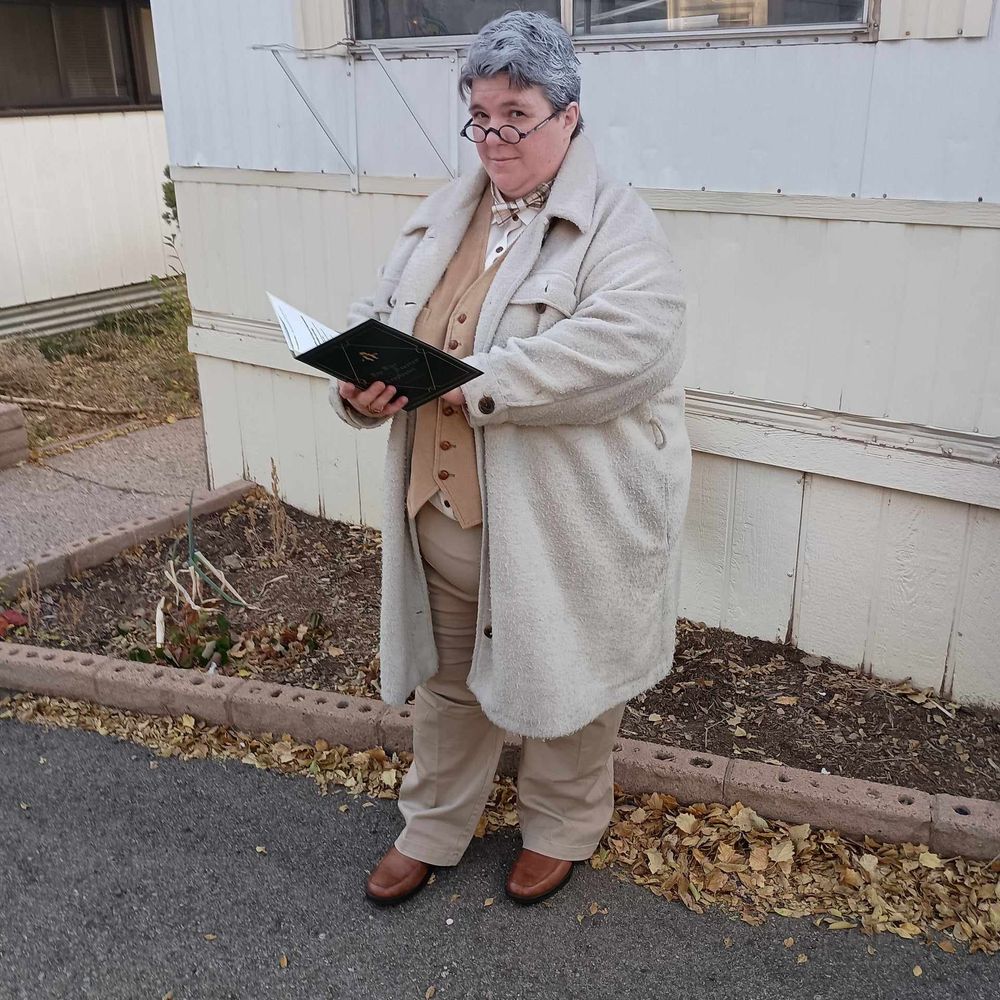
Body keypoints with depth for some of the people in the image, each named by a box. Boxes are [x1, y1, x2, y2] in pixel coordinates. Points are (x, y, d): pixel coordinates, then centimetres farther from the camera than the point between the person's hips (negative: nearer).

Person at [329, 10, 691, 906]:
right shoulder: (444, 214, 10)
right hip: (441, 509, 6)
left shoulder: (616, 225, -11)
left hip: (564, 519, -6)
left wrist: (484, 384, -29)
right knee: (446, 676, 20)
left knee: (564, 676, 14)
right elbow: (379, 318, 12)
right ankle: (433, 828, 43)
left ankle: (563, 827, 41)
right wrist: (360, 385, -11)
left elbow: (633, 342, -27)